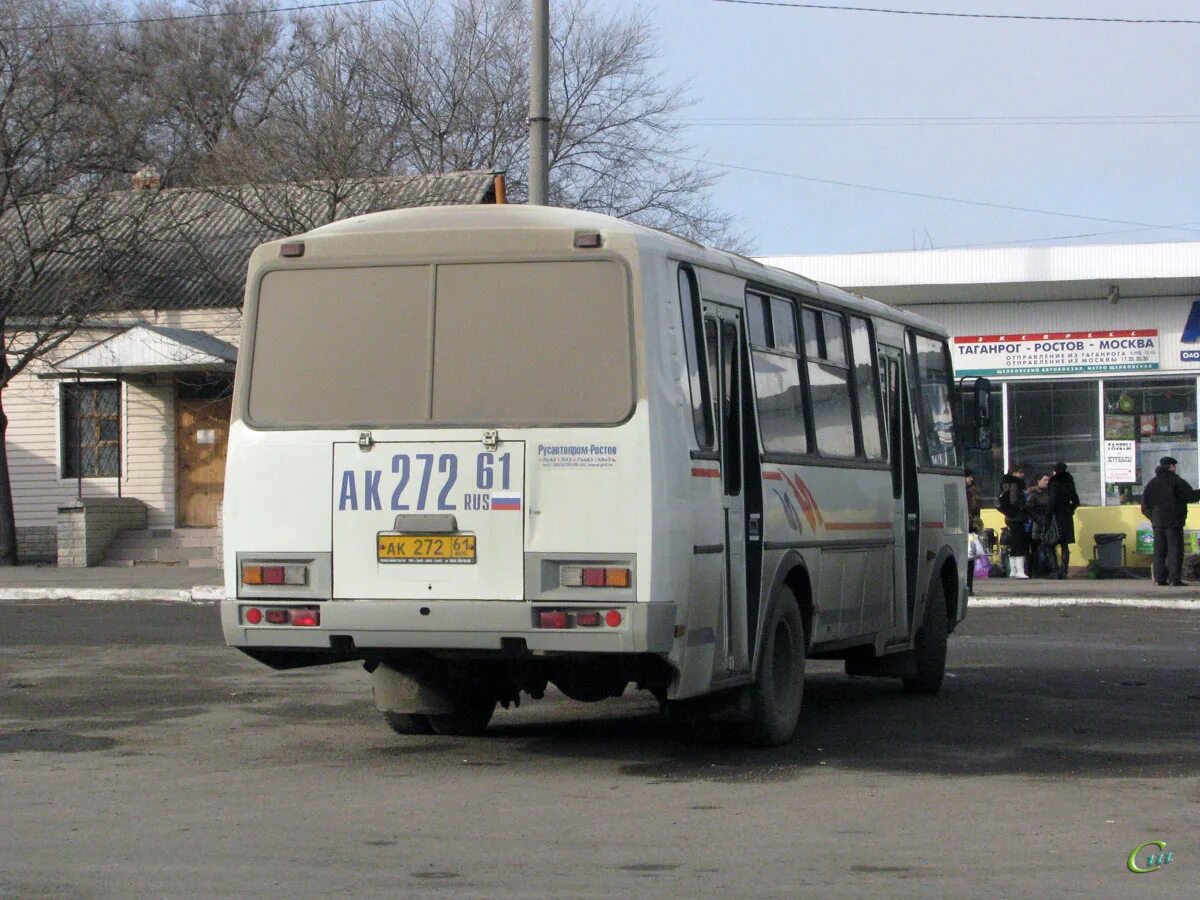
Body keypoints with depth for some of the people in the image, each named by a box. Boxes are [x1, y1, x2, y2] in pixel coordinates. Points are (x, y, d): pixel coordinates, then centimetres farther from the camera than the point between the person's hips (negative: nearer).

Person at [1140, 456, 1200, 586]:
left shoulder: (1151, 483, 11)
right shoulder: (1175, 481, -7)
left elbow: (1145, 506, 10)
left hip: (1157, 522, 5)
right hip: (1173, 522, -5)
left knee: (1159, 551, 7)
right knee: (1175, 549, -3)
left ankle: (1160, 578, 4)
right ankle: (1175, 578, -9)